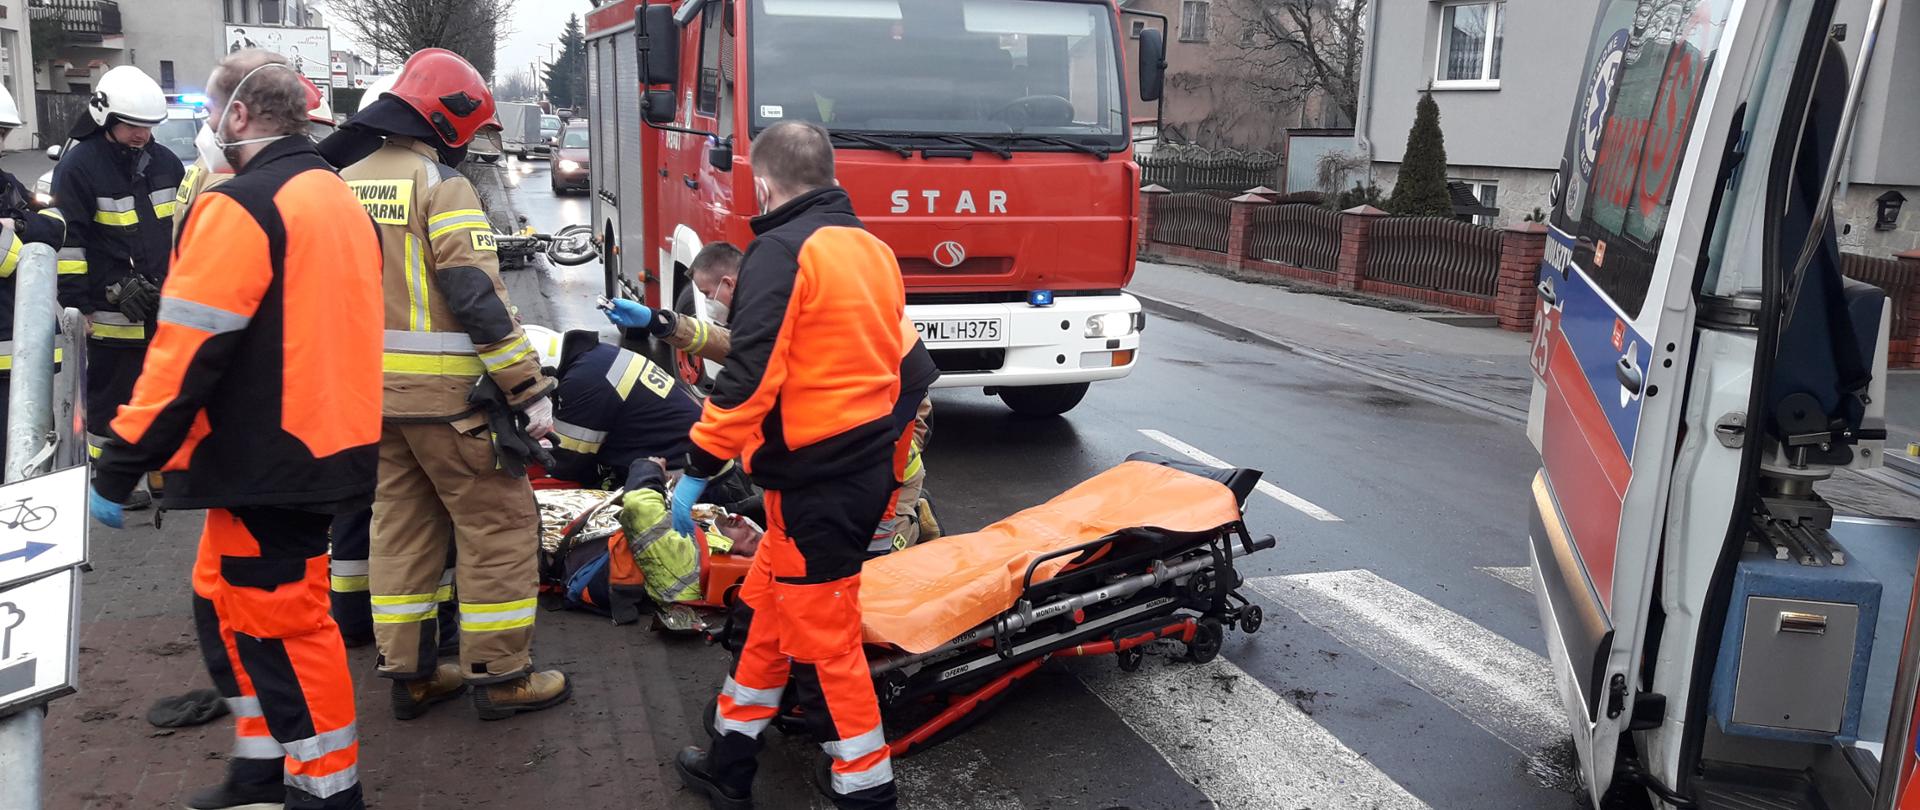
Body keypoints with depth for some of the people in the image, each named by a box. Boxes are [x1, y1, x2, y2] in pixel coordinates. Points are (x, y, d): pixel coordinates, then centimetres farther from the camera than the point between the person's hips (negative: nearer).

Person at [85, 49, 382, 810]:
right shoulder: (338, 198, 13)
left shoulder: (240, 207, -16)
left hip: (266, 461, -9)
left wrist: (119, 467, -13)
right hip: (324, 446, 9)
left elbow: (187, 354, -19)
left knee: (279, 625, 1)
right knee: (230, 605, 20)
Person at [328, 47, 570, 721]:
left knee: (401, 521, 15)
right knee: (498, 522, 1)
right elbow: (479, 298, -19)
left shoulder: (344, 182, 12)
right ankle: (501, 676, 6)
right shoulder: (440, 184, -12)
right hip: (445, 393, -8)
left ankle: (410, 672, 21)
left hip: (372, 389, 8)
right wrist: (530, 389, -16)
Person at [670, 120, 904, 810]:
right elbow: (894, 362, 17)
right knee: (770, 606, 19)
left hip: (815, 481, -9)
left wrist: (698, 468, -13)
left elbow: (750, 376, -21)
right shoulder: (873, 249, 11)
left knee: (823, 636, 2)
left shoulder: (781, 251, -14)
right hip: (867, 465, 9)